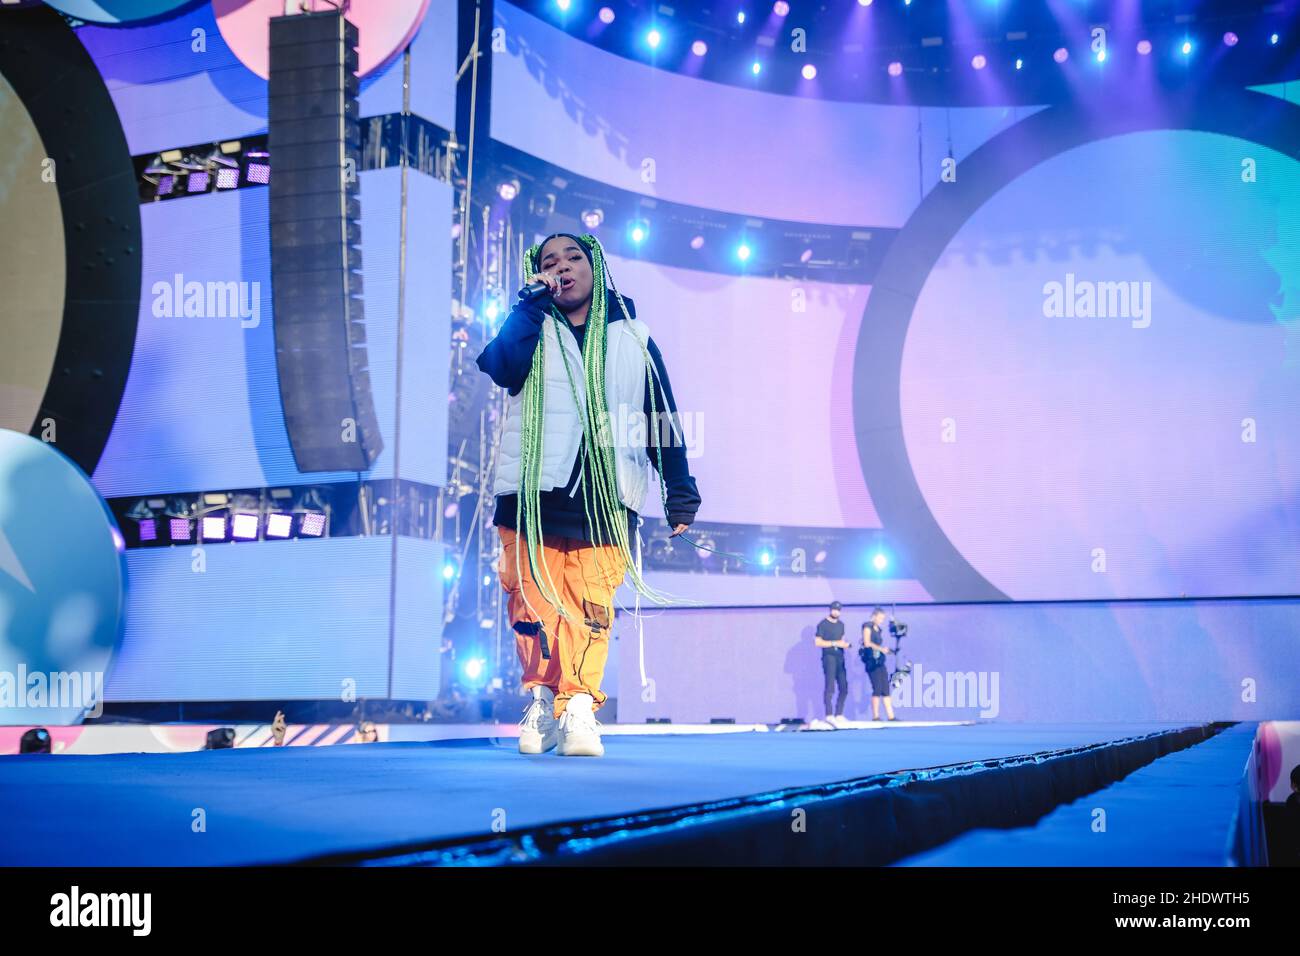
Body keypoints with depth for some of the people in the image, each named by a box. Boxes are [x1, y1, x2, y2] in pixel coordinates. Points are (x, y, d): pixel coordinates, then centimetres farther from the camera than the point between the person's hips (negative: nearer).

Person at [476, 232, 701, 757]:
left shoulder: (633, 339, 15)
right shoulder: (531, 328, 13)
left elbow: (662, 418, 14)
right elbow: (502, 366, -11)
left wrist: (680, 492, 8)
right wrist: (533, 301, -5)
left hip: (604, 498, 0)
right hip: (533, 493, 0)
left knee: (592, 603, -10)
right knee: (534, 599, -3)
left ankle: (579, 708, -10)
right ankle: (542, 700, 8)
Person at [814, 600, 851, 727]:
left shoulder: (841, 624, 19)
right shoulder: (823, 624, -2)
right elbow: (818, 642, -8)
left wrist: (845, 644, 2)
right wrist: (834, 643, -15)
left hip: (840, 658, 7)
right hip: (829, 657, -7)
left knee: (844, 687, 5)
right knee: (830, 687, -12)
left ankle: (839, 715, 12)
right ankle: (829, 716, -14)